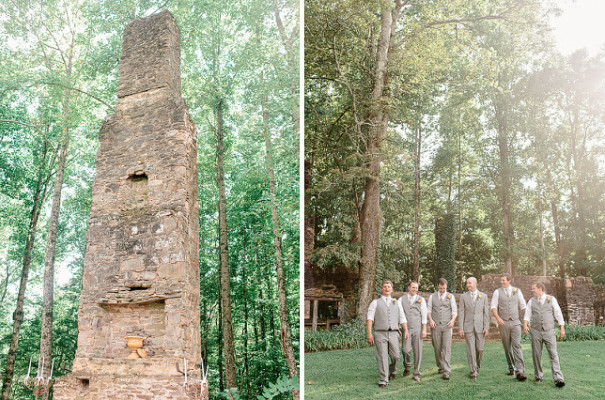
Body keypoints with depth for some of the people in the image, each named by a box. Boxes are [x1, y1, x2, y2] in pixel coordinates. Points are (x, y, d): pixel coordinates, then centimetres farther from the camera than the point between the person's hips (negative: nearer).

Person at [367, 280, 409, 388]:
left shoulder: (396, 303, 19)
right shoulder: (375, 303, 9)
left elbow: (402, 318, 13)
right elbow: (370, 318, -1)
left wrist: (406, 331, -2)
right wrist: (369, 333, -13)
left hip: (393, 333, 2)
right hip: (380, 333, -2)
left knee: (395, 356, -1)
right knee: (382, 357, -5)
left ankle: (393, 371, 29)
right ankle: (383, 380, 2)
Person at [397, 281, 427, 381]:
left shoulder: (421, 299, 8)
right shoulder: (402, 299, 8)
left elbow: (424, 315, 5)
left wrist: (424, 329, -2)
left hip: (417, 328, 0)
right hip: (406, 328, 0)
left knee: (418, 351, 1)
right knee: (406, 350, -8)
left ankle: (417, 372, 14)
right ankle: (407, 367, 19)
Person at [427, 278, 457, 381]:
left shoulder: (451, 296, 10)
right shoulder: (432, 297, 12)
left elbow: (454, 311, 7)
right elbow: (429, 310, 10)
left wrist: (453, 320, -11)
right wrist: (430, 320, -8)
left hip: (447, 326, -1)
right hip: (435, 326, 1)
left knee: (447, 348, -9)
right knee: (437, 348, 4)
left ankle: (446, 371, -10)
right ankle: (440, 367, 21)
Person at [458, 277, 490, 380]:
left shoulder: (483, 296, 6)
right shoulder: (463, 297, 4)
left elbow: (486, 313, 4)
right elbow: (461, 313, 2)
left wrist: (486, 327, -3)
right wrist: (460, 328, -5)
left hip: (480, 327, 1)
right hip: (468, 327, -1)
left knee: (479, 349, 5)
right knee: (470, 349, -5)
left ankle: (477, 366, 30)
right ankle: (473, 371, 1)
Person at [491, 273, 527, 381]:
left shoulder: (517, 291, 8)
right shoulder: (497, 292, 4)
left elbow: (523, 306, 11)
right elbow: (493, 307, -3)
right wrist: (498, 318, -19)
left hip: (515, 322, 0)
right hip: (503, 323, 0)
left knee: (517, 345, -12)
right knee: (507, 347, 6)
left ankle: (520, 371, -15)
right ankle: (511, 368, 21)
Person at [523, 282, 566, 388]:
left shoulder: (551, 299, 6)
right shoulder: (531, 301, 11)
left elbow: (558, 314, 5)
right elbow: (527, 315, 7)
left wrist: (562, 328, -1)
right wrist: (525, 324, -11)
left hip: (549, 331, -2)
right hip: (536, 331, 2)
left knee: (553, 354, -9)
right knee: (536, 354, 4)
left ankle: (558, 379, -11)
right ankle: (539, 376, 16)